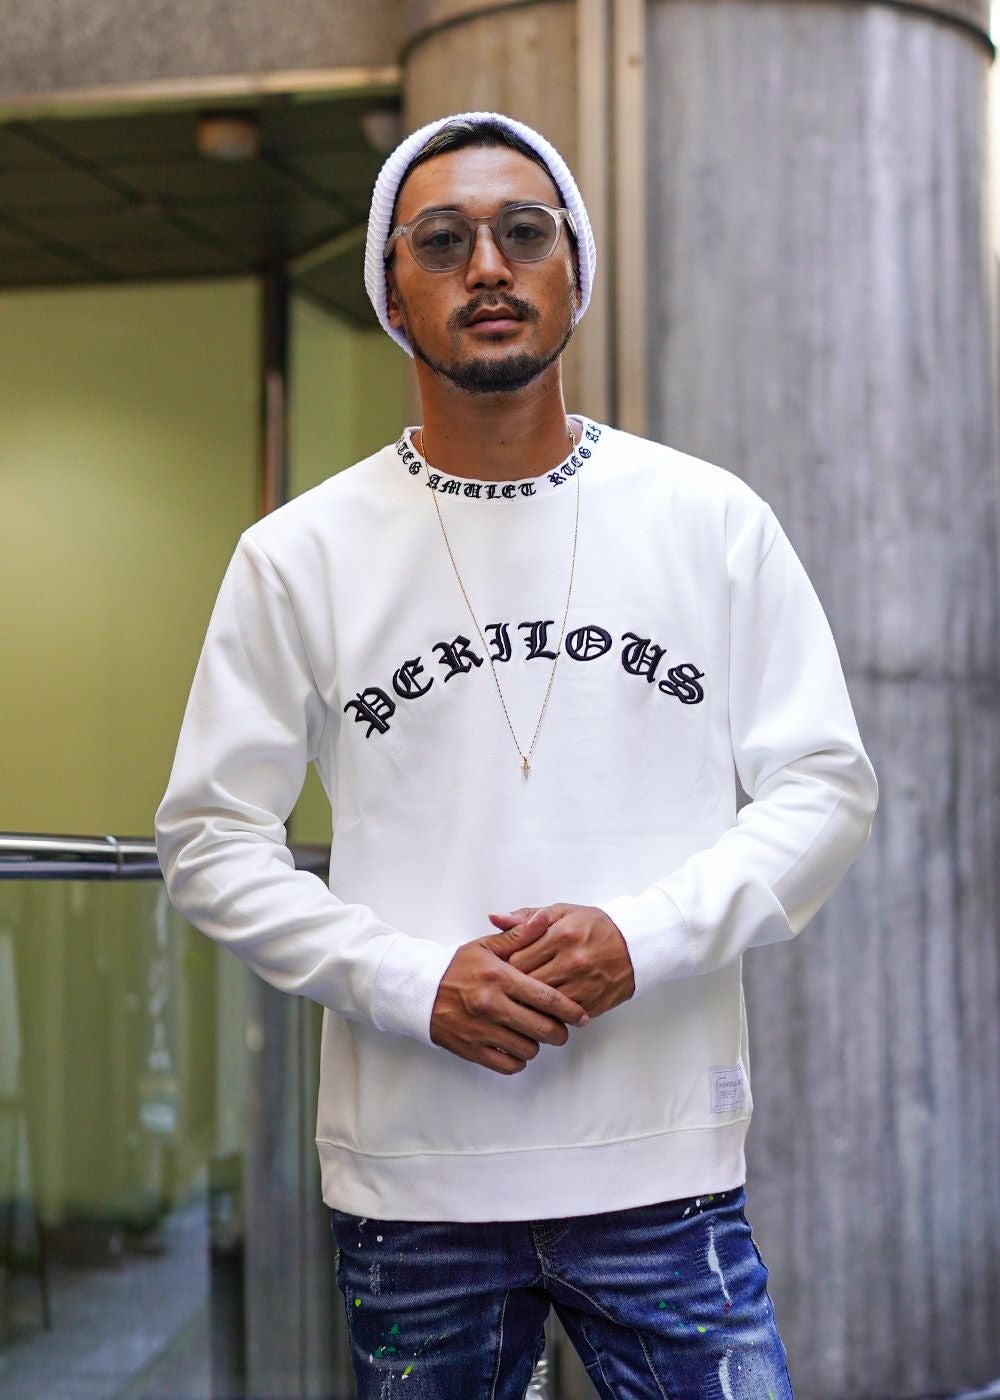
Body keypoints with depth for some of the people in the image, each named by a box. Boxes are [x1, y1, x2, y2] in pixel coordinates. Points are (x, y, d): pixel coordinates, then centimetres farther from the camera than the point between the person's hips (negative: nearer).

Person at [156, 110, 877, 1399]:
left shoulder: (713, 520, 3)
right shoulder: (297, 555, 2)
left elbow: (823, 787, 3)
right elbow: (211, 836, 2)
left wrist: (646, 940, -13)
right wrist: (413, 983, -12)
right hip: (409, 1182, 0)